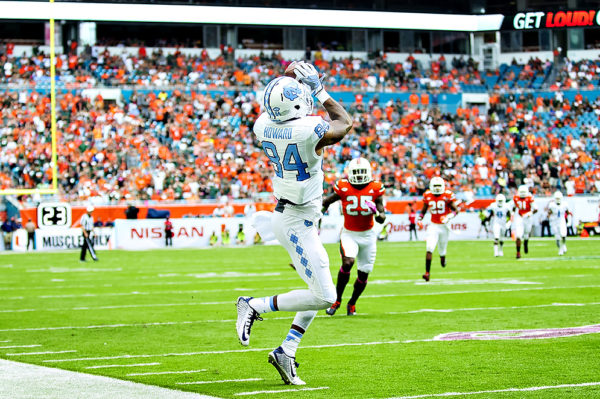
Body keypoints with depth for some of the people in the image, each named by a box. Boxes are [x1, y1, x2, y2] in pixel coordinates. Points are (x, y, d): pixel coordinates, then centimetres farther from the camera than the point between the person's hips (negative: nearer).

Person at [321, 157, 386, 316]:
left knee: (363, 273, 5)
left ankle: (352, 304, 28)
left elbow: (382, 219, -7)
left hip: (368, 235, 3)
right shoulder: (343, 188, -10)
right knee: (347, 262, -27)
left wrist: (376, 212, -28)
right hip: (349, 234, -2)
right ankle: (337, 300, -11)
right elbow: (325, 203, 8)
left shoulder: (375, 189, -6)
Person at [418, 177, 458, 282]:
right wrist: (420, 219, 1)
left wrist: (449, 217, -24)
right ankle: (427, 272, -17)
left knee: (442, 251, 10)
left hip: (444, 226, -1)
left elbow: (455, 209, -7)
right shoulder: (428, 196, 0)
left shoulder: (448, 195, -9)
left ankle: (442, 258, 49)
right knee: (429, 249, -16)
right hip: (433, 226, 1)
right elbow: (424, 210, 15)